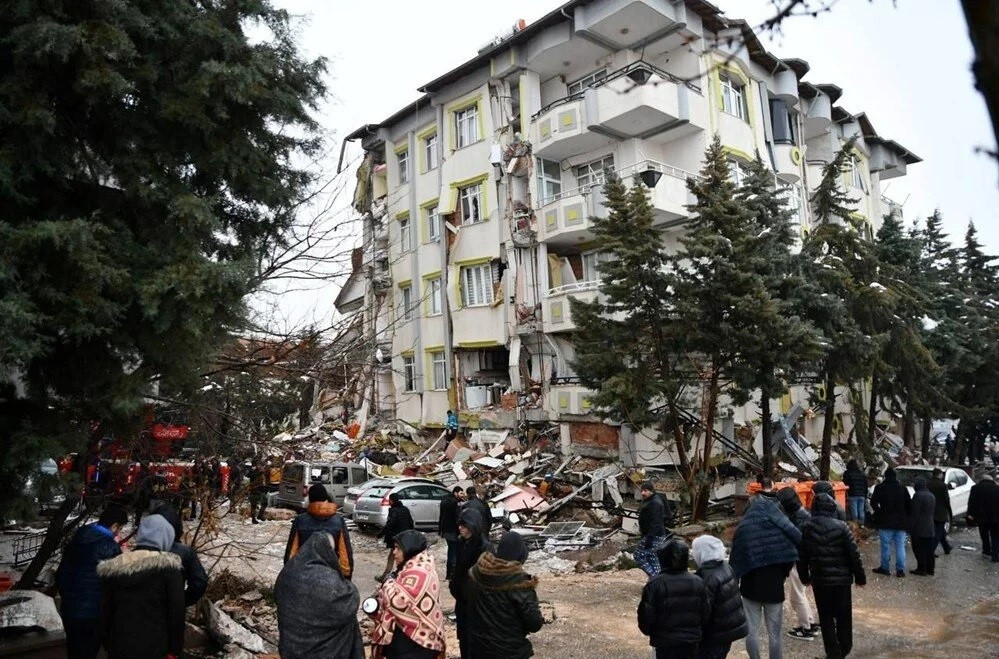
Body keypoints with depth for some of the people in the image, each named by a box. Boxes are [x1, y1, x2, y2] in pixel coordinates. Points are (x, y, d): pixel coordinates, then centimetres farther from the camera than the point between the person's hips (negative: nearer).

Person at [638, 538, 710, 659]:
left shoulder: (655, 584, -18)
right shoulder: (697, 582, -6)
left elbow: (646, 615, -14)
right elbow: (706, 614, 1)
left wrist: (648, 631, 7)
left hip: (666, 642, -3)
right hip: (692, 642, 3)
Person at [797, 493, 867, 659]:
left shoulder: (806, 528, -4)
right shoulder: (841, 527, -12)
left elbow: (802, 556, 2)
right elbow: (854, 554, -9)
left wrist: (804, 576, 16)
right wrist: (860, 576, 4)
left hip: (819, 580, 1)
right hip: (841, 579, -1)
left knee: (826, 618, 11)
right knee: (844, 616, 17)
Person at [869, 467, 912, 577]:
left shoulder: (880, 487, -6)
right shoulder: (903, 488, 5)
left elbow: (873, 502, -13)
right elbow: (909, 505, 5)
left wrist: (878, 513, 1)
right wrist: (905, 517, 13)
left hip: (886, 522, -3)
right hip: (901, 522, 3)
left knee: (886, 546, 3)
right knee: (900, 546, 7)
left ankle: (885, 568, 8)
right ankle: (900, 569, 7)